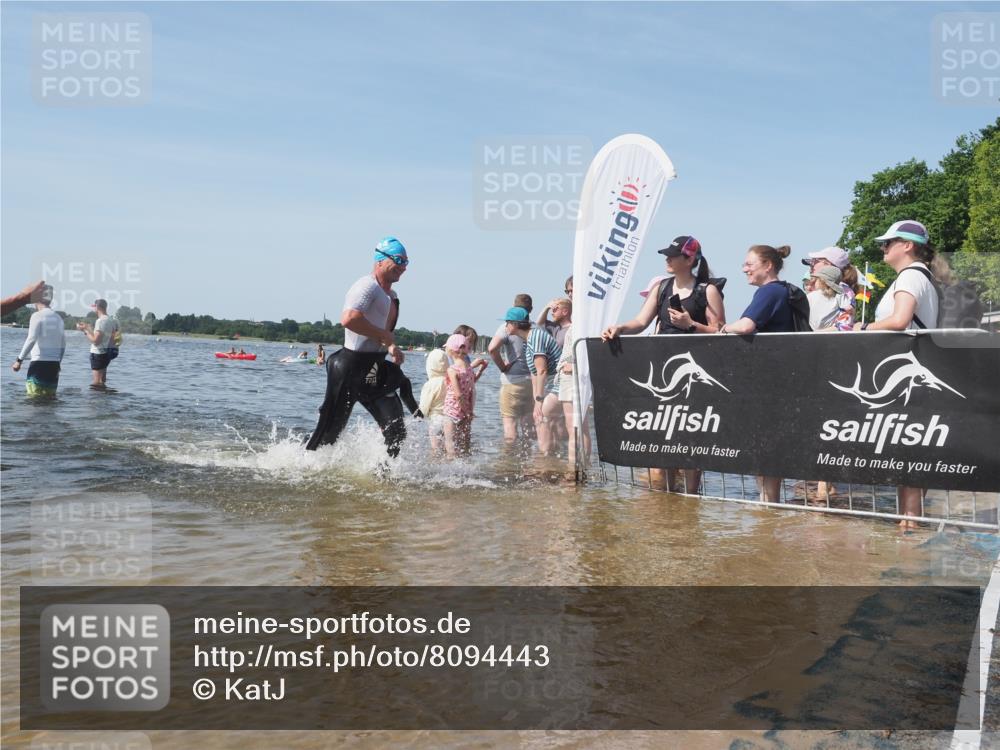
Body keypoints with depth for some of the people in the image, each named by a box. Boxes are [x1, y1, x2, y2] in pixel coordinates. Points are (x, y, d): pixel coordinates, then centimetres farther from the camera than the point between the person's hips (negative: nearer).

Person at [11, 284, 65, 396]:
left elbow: (31, 340, -16)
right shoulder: (58, 317, 13)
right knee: (50, 396, 10)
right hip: (54, 363, 6)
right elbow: (63, 344, 15)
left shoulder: (37, 315, -6)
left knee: (34, 396, -4)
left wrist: (19, 360, -12)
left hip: (39, 362, -6)